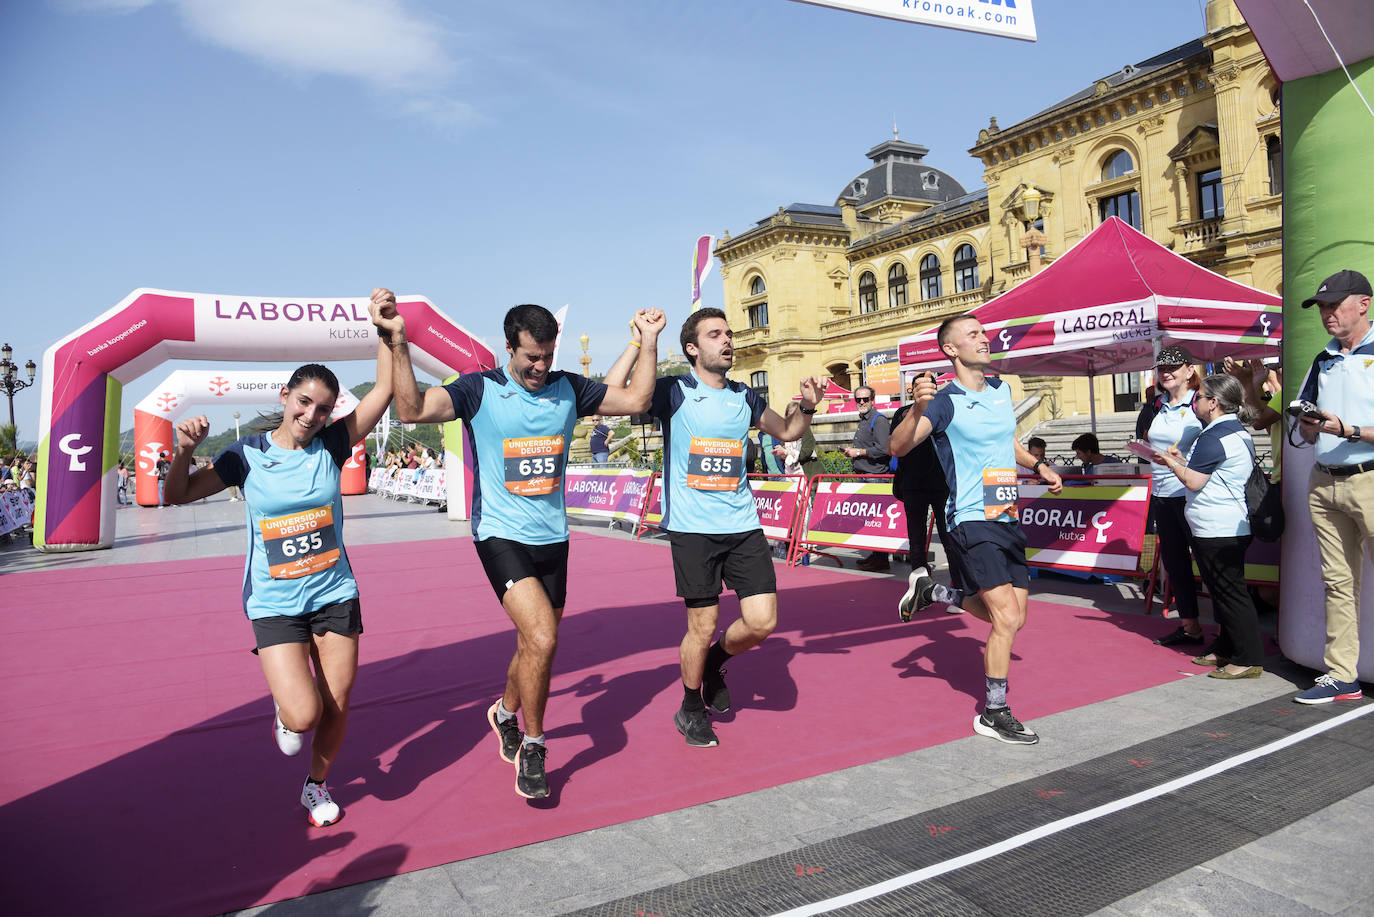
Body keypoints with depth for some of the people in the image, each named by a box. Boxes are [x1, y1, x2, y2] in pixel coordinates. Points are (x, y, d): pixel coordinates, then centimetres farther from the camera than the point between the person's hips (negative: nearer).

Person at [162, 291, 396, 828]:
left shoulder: (331, 445, -4)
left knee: (337, 706, 8)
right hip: (275, 603, -2)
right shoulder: (247, 455, -5)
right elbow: (178, 495, 1)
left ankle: (317, 785, 37)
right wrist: (183, 451, -18)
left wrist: (386, 328, -19)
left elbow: (385, 389, -10)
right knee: (304, 713, -13)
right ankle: (283, 711, 26)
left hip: (336, 596, 2)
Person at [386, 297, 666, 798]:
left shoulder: (568, 389, 3)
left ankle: (505, 712, 47)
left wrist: (648, 342, -1)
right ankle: (532, 748, 5)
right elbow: (412, 410, -21)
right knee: (543, 637, -19)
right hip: (501, 534, -5)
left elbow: (636, 400, 4)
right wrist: (397, 343, -28)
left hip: (552, 536, 5)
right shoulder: (480, 390, -9)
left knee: (536, 643, 15)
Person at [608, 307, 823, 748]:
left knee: (762, 621, -2)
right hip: (692, 529, -4)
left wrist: (807, 406, 4)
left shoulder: (744, 396, 10)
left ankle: (714, 662, 31)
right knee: (703, 626, 1)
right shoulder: (673, 392, -4)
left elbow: (787, 432, 24)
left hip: (743, 526, 4)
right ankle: (690, 710, 28)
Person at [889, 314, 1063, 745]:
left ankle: (933, 593, 31)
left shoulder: (1001, 390, 11)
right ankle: (994, 714, 3)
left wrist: (1038, 465, 15)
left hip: (1008, 519, 8)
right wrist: (917, 409, -40)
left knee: (1013, 618, 12)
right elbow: (898, 447, -24)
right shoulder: (946, 401, -12)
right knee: (1007, 618, -13)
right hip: (972, 521, -8)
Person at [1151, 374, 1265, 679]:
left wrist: (1172, 463, -2)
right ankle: (1227, 648, 26)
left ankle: (1249, 659, 1)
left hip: (1217, 529, -11)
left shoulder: (1214, 437, -18)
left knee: (1229, 592, -5)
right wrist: (1182, 460, 14)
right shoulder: (1238, 432, 15)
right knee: (1225, 591, 17)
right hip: (1232, 525, 11)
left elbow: (1193, 482, -16)